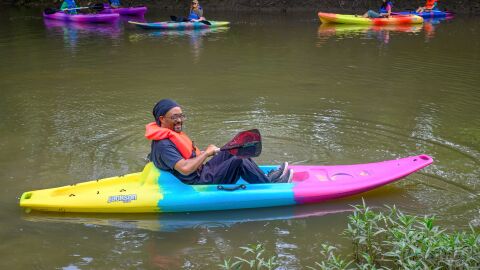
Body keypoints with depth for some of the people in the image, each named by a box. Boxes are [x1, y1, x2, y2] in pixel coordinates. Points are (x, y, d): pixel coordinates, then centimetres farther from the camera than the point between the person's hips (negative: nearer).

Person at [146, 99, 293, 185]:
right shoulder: (163, 145, -24)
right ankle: (269, 185, -1)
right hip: (199, 184, -11)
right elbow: (185, 169, -34)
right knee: (238, 162, -17)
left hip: (202, 172, 11)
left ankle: (265, 177, 15)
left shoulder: (171, 133, 10)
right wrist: (206, 153, -21)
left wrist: (201, 153, 7)